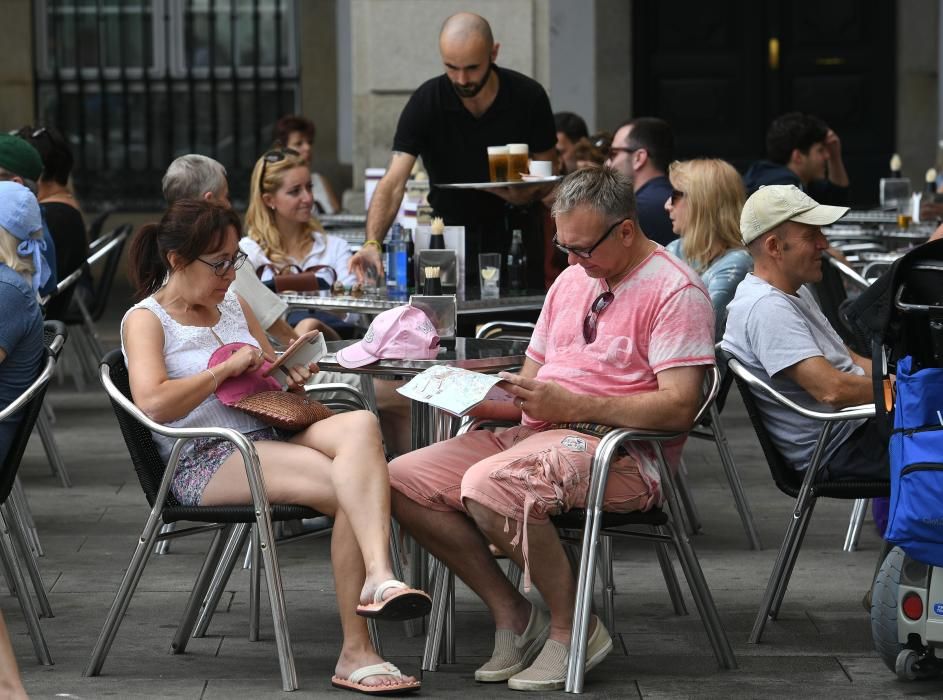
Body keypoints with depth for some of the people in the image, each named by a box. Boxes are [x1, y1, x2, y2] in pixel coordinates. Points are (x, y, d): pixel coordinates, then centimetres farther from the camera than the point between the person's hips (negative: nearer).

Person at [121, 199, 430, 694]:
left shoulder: (234, 305, 23)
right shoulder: (145, 320, 1)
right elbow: (153, 404, -17)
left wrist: (291, 375, 11)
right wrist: (228, 367, -12)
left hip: (268, 436, 7)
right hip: (205, 462, -6)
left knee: (360, 425, -30)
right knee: (352, 490, -29)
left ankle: (378, 577, -46)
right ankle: (356, 651, -35)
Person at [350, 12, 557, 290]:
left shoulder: (528, 97, -11)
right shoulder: (426, 102, -15)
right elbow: (393, 183, -22)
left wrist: (528, 196, -23)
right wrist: (372, 243, -39)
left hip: (517, 235, 1)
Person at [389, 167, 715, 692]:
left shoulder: (674, 290, -7)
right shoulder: (571, 280, 20)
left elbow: (679, 407, -17)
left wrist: (570, 405, -20)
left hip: (622, 452, -9)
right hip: (534, 434, 9)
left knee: (488, 484, -35)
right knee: (402, 481, -8)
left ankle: (574, 628, -16)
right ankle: (512, 614, 1)